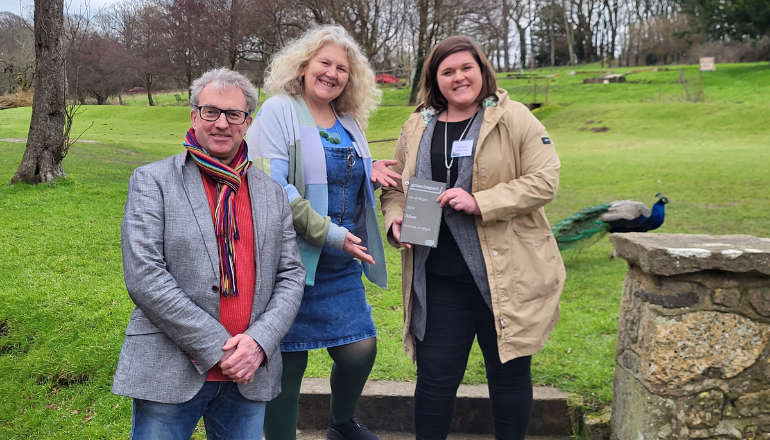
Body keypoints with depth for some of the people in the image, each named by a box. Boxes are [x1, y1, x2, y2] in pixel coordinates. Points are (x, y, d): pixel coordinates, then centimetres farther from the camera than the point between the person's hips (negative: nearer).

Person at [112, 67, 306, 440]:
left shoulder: (272, 193, 10)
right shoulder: (152, 181, -2)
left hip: (250, 377, 4)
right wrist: (217, 347, -14)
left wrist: (259, 341, -10)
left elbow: (291, 276, 8)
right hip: (170, 374, -3)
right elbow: (143, 275, -12)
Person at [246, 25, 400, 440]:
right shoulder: (279, 111, -8)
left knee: (360, 349, 4)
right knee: (288, 363, 2)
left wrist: (370, 176, 1)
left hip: (342, 265, 6)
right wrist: (330, 233, -20)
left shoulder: (349, 122, 13)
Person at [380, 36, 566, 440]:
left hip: (506, 274, -2)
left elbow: (544, 180, -10)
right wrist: (396, 220, -2)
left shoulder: (514, 119, -2)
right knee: (436, 376, 6)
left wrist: (480, 202, -19)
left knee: (509, 374, 10)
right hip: (438, 278, 3)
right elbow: (394, 188, 20)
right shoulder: (416, 127, 11)